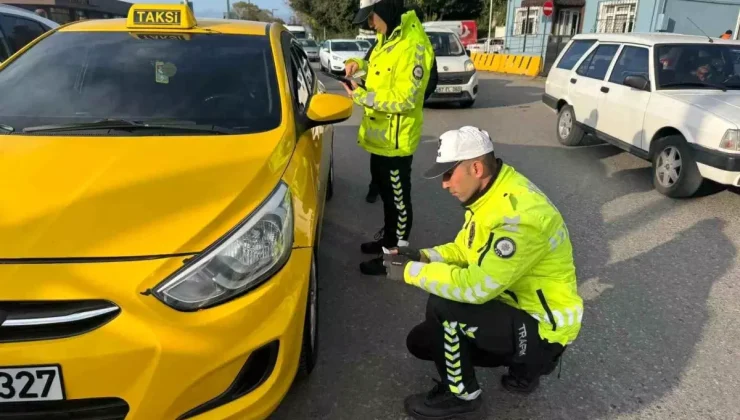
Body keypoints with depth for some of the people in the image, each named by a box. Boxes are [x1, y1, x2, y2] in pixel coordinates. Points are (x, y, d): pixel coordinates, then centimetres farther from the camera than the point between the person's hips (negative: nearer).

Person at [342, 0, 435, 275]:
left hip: (395, 140, -10)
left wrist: (361, 96, -22)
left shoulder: (413, 45, -23)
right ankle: (388, 237, 40)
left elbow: (404, 99, -26)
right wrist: (359, 64, 3)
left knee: (398, 198, 4)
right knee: (385, 192, 22)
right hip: (379, 136, 10)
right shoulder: (389, 37, 8)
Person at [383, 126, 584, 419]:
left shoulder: (521, 215, -31)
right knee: (421, 342, 11)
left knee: (441, 307, -27)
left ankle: (460, 395, -1)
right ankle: (524, 364, 17)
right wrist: (422, 256, -7)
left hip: (543, 327, -9)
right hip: (514, 306, 9)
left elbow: (476, 287, -33)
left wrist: (411, 272, -23)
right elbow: (464, 249, 11)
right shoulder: (489, 195, -1)